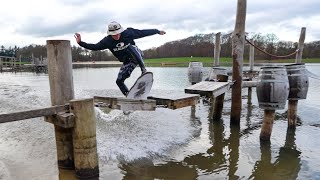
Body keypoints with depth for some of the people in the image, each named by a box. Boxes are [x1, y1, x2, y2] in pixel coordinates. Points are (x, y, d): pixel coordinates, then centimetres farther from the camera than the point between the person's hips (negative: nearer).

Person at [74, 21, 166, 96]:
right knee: (119, 81, -3)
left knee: (130, 47, -36)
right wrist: (80, 42, -22)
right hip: (127, 62, 4)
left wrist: (157, 31, -3)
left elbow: (143, 32, -12)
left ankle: (143, 70, -34)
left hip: (137, 56, -4)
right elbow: (94, 47, -10)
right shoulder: (107, 41, -16)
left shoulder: (128, 33, -21)